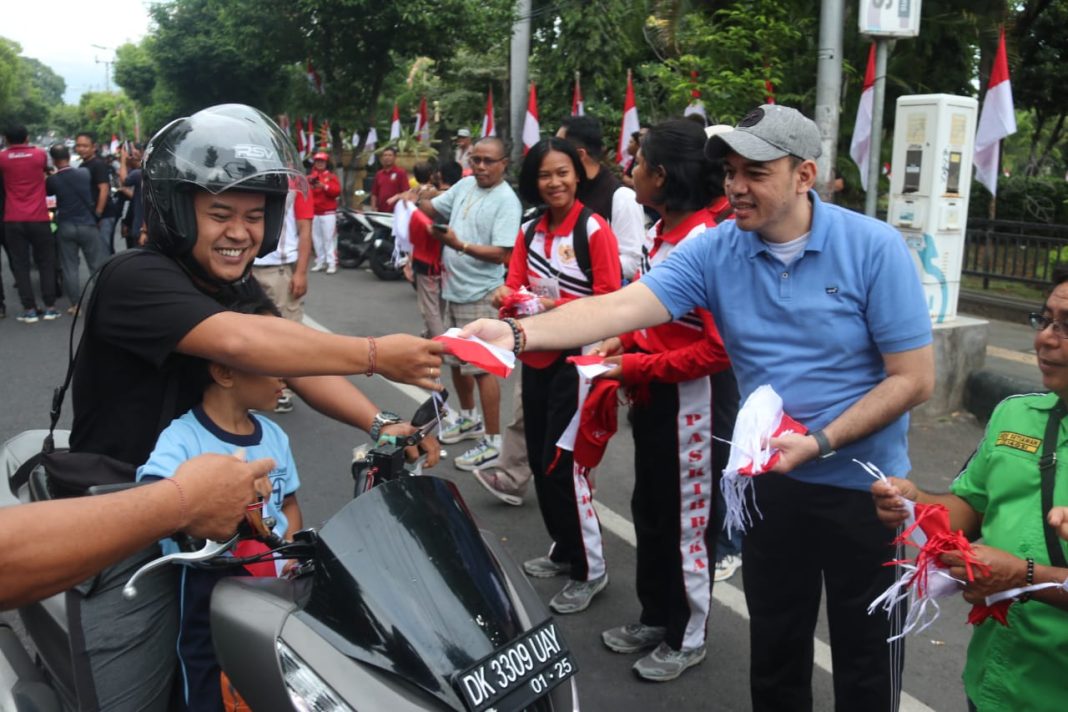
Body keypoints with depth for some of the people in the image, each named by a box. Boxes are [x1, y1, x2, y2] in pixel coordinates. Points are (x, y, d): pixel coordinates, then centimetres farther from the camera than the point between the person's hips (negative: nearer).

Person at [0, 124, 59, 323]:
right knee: (46, 262, 8)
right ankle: (50, 307, 5)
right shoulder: (40, 154, 0)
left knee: (20, 265, 5)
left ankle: (29, 309, 2)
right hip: (38, 218, 0)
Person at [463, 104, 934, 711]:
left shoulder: (874, 248, -14)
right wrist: (517, 333, -35)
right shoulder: (715, 251, -7)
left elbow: (914, 379, -14)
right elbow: (623, 306, -20)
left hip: (861, 486, -3)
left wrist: (819, 442, -22)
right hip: (770, 480, 3)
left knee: (866, 658, 15)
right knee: (775, 650, 21)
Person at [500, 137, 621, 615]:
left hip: (575, 358, -7)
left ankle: (590, 569, 10)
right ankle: (563, 549, 32)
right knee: (540, 462, 14)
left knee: (563, 464, -6)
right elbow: (513, 285, 7)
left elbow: (609, 299, -14)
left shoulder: (594, 230, -11)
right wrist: (508, 297, -16)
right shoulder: (529, 231, 10)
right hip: (535, 356, 8)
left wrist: (555, 306, -25)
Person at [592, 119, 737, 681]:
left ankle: (686, 638, 29)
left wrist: (636, 366, -21)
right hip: (653, 397, 9)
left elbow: (719, 348, -25)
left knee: (687, 521, 8)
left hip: (694, 401, -9)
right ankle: (655, 617, 40)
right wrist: (624, 341, 2)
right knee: (648, 511, 20)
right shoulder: (660, 235, 6)